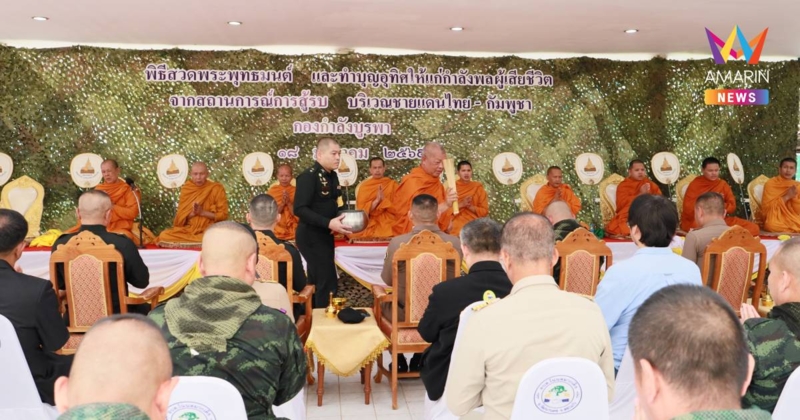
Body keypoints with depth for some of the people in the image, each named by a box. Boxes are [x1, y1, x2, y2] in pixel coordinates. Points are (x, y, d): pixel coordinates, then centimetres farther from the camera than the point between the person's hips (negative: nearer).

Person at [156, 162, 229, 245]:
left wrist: (202, 212, -16)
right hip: (188, 230, 3)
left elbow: (223, 215, -6)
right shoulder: (186, 189, 6)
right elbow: (181, 217, 6)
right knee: (164, 235, -21)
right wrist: (192, 213, -15)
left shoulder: (216, 189, -4)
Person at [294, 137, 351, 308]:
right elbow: (300, 209, -24)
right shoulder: (308, 176, -17)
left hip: (325, 235, 9)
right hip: (311, 236, -9)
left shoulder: (332, 176, 9)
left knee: (318, 280, 16)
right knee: (328, 281, -11)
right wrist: (329, 223, -30)